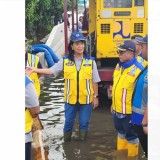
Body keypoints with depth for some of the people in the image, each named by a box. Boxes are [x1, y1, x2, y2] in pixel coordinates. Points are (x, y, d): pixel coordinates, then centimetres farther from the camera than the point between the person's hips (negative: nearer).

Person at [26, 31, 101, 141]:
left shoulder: (91, 61, -4)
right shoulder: (65, 61, -2)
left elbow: (95, 81, 1)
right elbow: (51, 71, 0)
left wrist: (95, 96, 2)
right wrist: (35, 70, -10)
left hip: (86, 99, -1)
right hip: (70, 98, 1)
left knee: (84, 122, 9)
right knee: (68, 122, 12)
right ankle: (66, 141, 32)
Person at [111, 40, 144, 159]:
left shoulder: (138, 69, -23)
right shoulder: (119, 65, 3)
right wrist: (113, 104, 19)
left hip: (129, 110, -8)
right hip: (117, 109, 8)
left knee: (130, 134, 9)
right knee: (121, 130, 25)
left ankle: (132, 155, 27)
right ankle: (121, 150, 44)